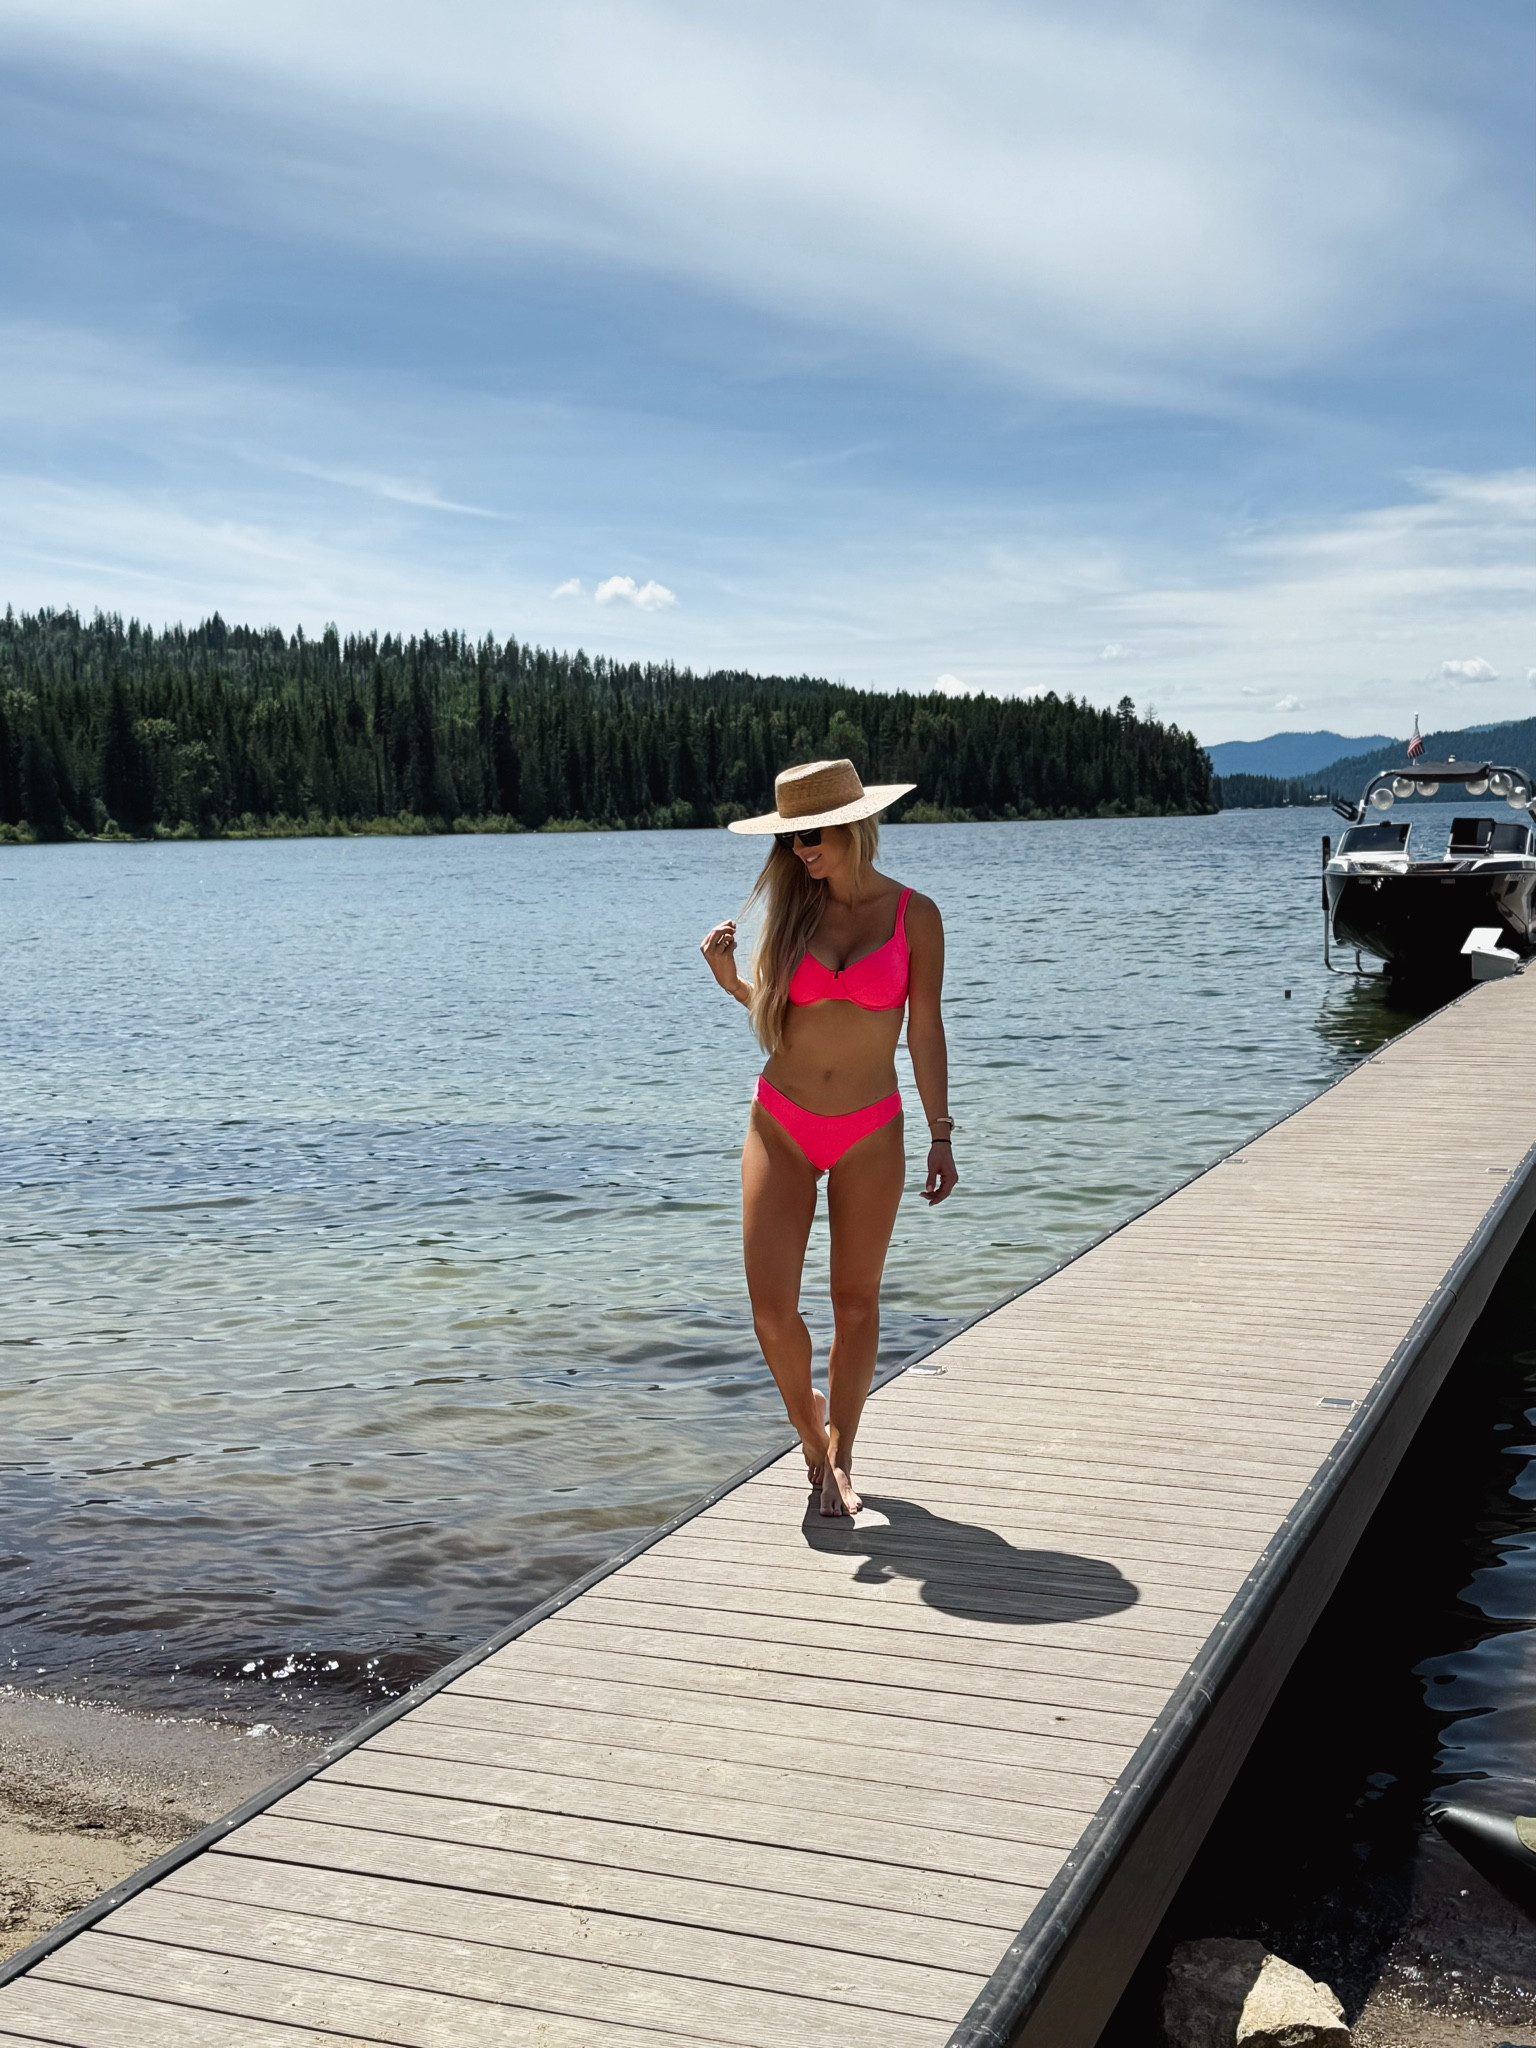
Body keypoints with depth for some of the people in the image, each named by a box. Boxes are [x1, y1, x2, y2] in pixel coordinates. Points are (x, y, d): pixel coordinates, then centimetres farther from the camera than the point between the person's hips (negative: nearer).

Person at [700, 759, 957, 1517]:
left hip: (870, 1133, -1)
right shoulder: (791, 907, 1)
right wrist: (729, 979, -9)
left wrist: (941, 1133, 0)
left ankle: (838, 1458, 22)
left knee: (855, 1300, 8)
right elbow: (775, 1015, 10)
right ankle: (809, 1425, 24)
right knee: (771, 1306, -4)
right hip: (781, 1123, 1)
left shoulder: (914, 915, -4)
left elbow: (925, 1030, 0)